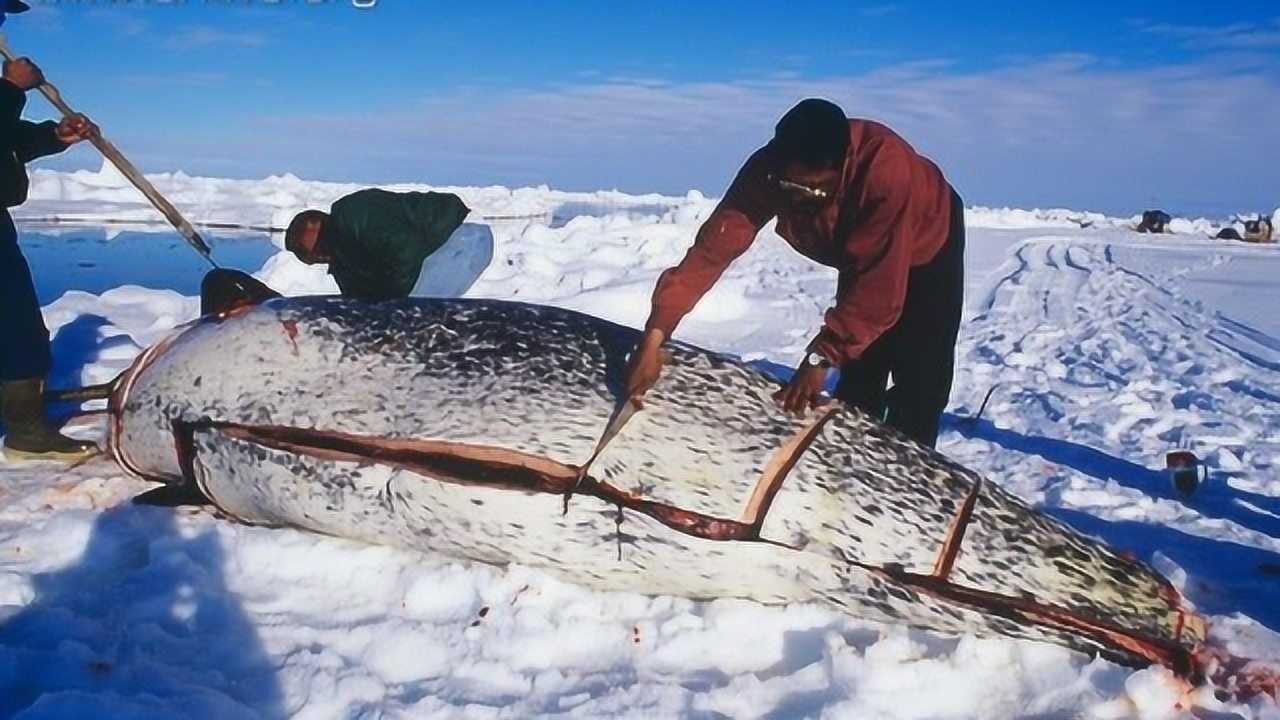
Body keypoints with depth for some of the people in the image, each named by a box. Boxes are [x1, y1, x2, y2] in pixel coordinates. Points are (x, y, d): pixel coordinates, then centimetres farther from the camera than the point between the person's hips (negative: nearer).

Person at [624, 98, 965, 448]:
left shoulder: (886, 170, -44)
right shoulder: (767, 171, -31)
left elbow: (881, 286, -41)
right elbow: (713, 248, -36)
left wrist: (821, 356, -42)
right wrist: (654, 337, -43)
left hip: (927, 248, -4)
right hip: (865, 254, 4)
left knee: (919, 385, -7)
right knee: (858, 378, 8)